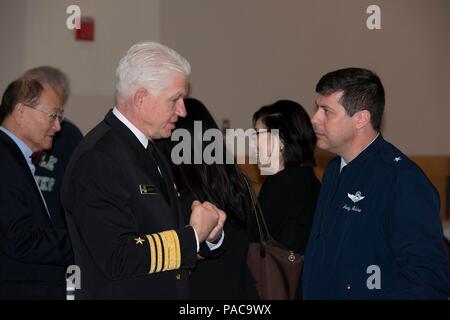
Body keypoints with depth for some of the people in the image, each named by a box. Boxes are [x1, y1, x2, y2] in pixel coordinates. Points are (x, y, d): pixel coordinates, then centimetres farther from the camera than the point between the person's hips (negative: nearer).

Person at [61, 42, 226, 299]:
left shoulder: (152, 152, 9)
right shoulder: (96, 159, -19)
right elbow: (118, 260, -25)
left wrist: (209, 235, -4)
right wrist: (193, 234, -16)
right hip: (119, 293, -8)